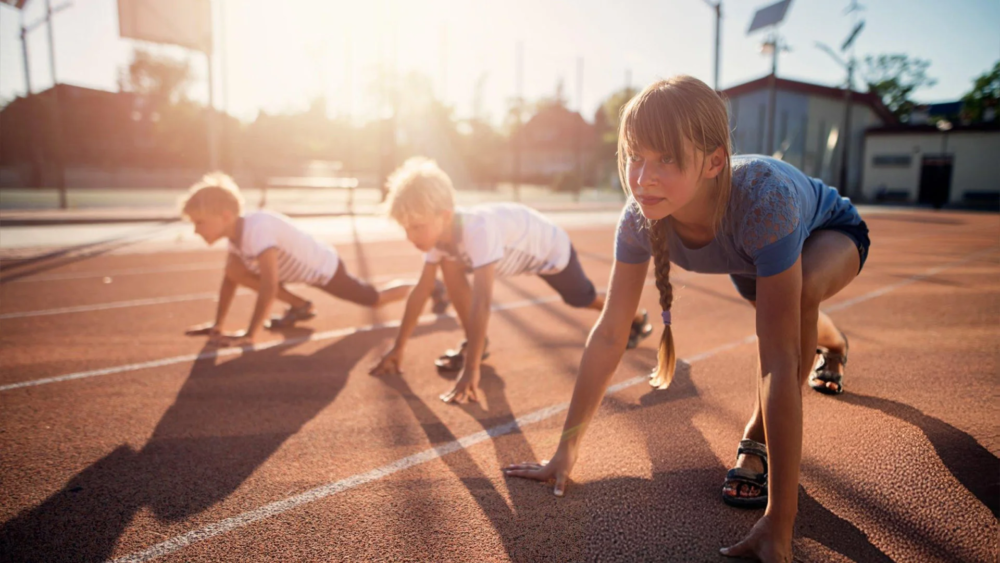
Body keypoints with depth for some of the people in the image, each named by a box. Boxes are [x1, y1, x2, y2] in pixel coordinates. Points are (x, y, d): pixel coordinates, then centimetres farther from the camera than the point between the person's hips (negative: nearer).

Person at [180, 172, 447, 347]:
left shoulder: (257, 229, -36)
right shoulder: (235, 232, -9)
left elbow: (269, 286, -40)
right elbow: (230, 279, 3)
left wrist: (249, 335, -36)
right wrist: (217, 325, 1)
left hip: (326, 268, -8)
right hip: (305, 268, 8)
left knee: (377, 299, 9)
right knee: (236, 270, -6)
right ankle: (300, 306, 9)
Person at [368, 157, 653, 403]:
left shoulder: (477, 230, -47)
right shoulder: (438, 231, -23)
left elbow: (481, 302, -52)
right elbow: (421, 290, -16)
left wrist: (470, 370, -54)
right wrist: (398, 349, -14)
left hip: (550, 248, -5)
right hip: (515, 249, 6)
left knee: (584, 298, 17)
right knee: (449, 265, -15)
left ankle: (635, 318, 48)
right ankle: (474, 343, -1)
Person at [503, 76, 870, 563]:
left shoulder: (762, 199, -48)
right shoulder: (640, 216, -34)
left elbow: (779, 360, -49)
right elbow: (609, 334, -28)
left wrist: (779, 522, -48)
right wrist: (566, 450, -26)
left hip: (833, 234, -4)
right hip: (751, 250, 5)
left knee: (800, 291, -37)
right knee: (776, 310, 30)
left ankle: (758, 440, -12)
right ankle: (833, 345, 70)